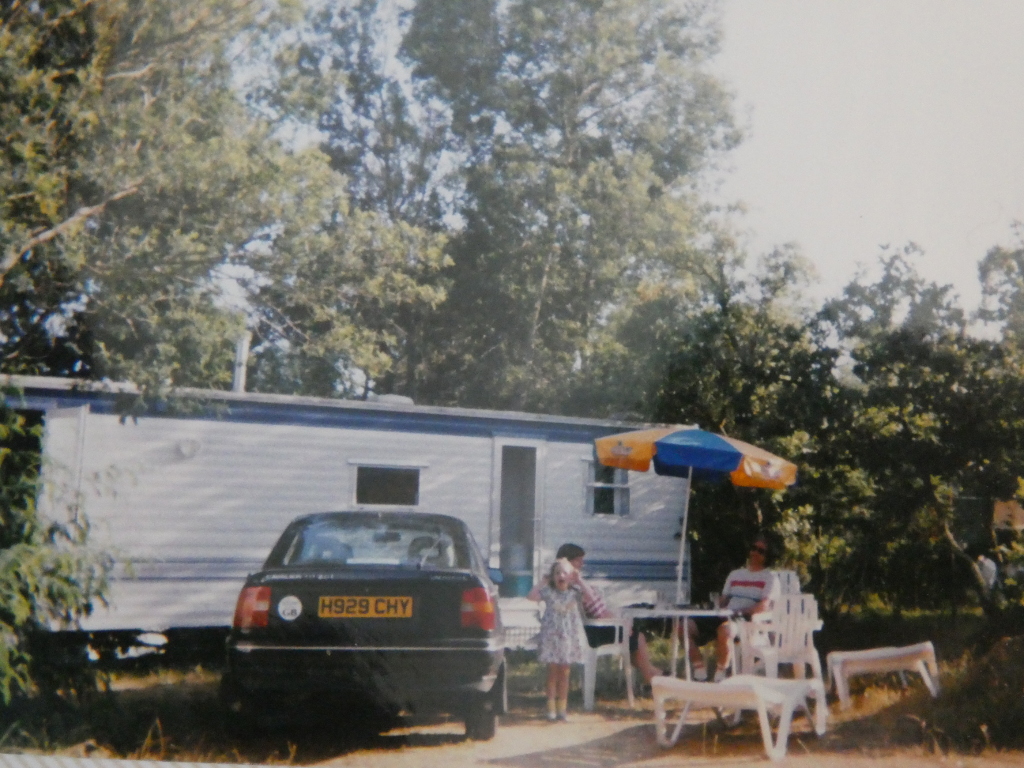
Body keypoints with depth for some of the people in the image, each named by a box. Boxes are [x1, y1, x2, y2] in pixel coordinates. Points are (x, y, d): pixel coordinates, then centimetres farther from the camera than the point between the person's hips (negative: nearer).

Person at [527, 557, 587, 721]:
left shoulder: (575, 593, 2)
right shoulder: (547, 592, 0)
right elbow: (531, 596, -12)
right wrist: (542, 582, -8)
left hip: (568, 638, 1)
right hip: (551, 636, -1)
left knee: (564, 672, 6)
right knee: (553, 672, 3)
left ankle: (562, 707, 12)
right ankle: (551, 707, 8)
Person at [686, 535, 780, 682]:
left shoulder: (770, 578, 10)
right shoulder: (734, 574, 30)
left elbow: (764, 606, -6)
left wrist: (740, 612, -21)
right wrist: (718, 610, 3)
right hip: (724, 617, 6)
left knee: (725, 630, -42)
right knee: (685, 626, -18)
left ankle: (719, 676, -26)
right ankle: (700, 673, -15)